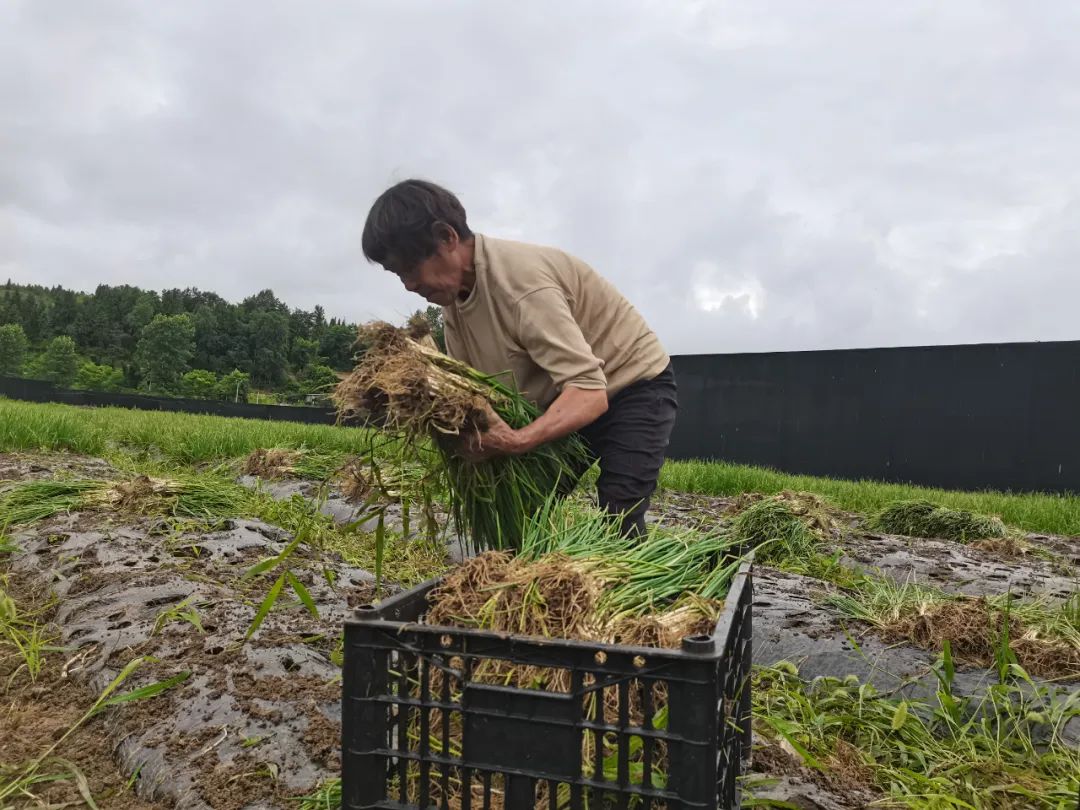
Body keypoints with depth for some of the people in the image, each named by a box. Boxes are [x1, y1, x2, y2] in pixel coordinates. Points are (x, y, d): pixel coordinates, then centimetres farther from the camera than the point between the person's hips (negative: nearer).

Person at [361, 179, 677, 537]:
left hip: (636, 385, -8)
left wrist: (518, 440, -52)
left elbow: (590, 392, -37)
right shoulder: (454, 290, -5)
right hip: (566, 394, 8)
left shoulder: (520, 281, -32)